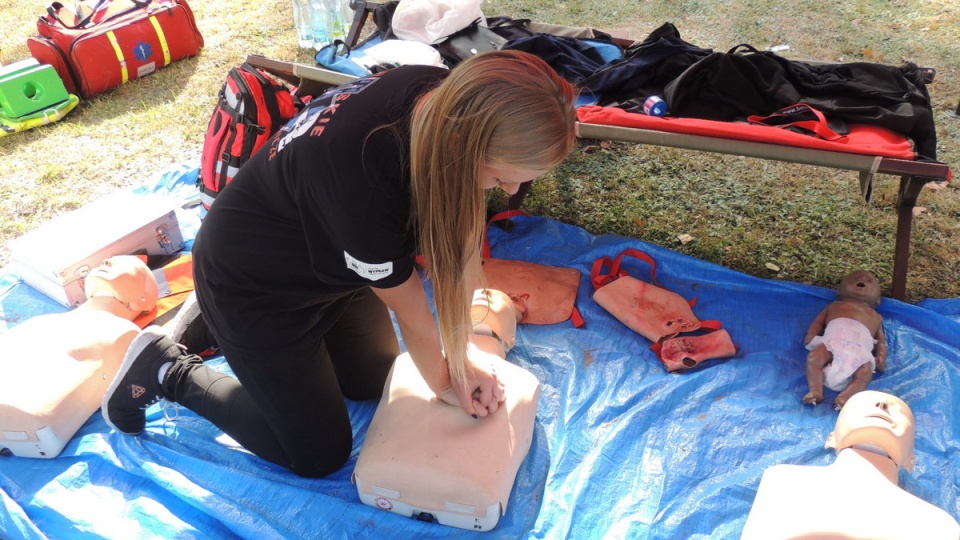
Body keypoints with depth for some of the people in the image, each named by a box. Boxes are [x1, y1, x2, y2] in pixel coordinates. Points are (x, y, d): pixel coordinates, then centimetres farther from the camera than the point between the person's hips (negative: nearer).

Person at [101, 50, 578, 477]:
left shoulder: (453, 101, -22)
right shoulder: (362, 180, -43)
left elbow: (459, 238, -11)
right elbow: (409, 309, -24)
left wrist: (460, 348, -8)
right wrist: (444, 382, -5)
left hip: (322, 259, 7)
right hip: (250, 282, -7)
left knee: (374, 382, 21)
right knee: (319, 456, 6)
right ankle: (168, 371, 19)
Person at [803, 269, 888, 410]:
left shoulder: (875, 316, 40)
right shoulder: (835, 305, 40)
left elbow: (881, 341, 30)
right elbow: (818, 321, 28)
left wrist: (881, 358, 8)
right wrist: (811, 336, 5)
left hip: (858, 350, 1)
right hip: (832, 341, 0)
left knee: (865, 374, -31)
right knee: (814, 357, -31)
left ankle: (844, 397, -41)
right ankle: (815, 391, -34)